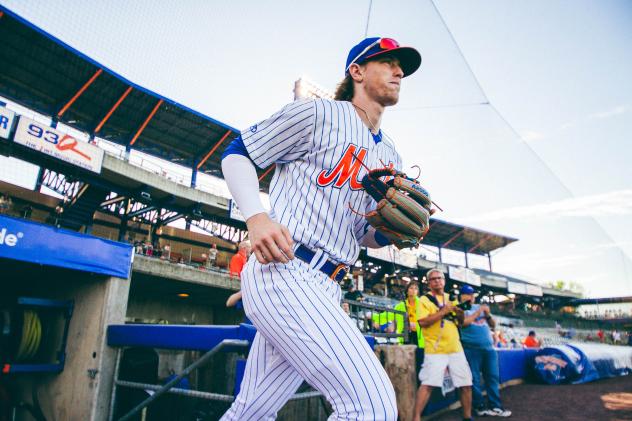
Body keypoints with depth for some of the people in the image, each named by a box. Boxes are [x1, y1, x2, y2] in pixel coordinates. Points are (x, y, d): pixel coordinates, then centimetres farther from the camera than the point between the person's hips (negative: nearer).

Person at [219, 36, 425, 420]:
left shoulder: (390, 158, 20)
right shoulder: (319, 114, -1)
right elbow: (237, 154, 1)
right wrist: (257, 217, -17)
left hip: (327, 290, 8)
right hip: (281, 271, -8)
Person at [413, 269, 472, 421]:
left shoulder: (451, 299, 16)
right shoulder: (425, 300, -3)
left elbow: (461, 321, 19)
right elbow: (423, 322, -16)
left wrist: (459, 312, -4)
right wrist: (444, 311, -17)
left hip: (456, 349, 6)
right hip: (435, 350, -6)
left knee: (466, 384, 10)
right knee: (428, 384, -13)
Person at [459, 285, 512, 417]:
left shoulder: (480, 307, 18)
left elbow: (493, 325, 19)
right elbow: (464, 322, -17)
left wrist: (488, 315, 0)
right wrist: (478, 312, -10)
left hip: (489, 347, 6)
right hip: (471, 348, -6)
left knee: (493, 377, 6)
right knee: (475, 379, -1)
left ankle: (495, 406, 13)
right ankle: (480, 406, 9)